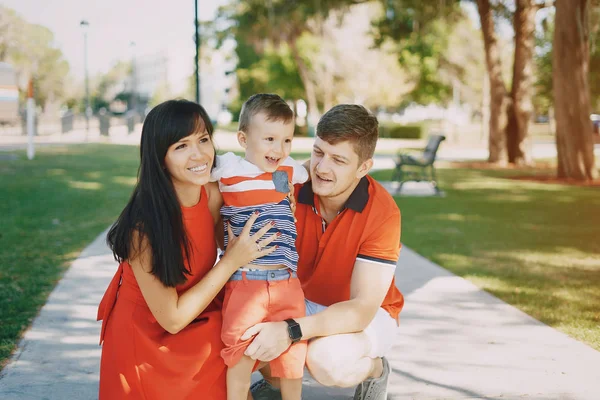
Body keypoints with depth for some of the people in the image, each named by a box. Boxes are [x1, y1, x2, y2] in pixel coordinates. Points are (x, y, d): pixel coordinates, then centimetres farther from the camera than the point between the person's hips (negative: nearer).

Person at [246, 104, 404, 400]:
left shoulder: (382, 213, -26)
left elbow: (363, 308, -29)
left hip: (366, 316, -3)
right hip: (300, 301, 4)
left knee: (327, 360, -35)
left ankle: (375, 369, 2)